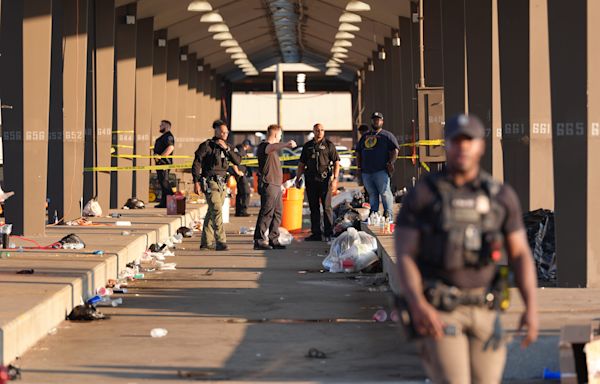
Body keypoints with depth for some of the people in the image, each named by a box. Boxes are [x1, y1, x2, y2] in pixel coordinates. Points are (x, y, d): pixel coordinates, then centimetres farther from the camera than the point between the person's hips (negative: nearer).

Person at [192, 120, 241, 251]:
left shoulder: (226, 147, 14)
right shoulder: (207, 145, -5)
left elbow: (238, 161, 2)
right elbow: (196, 163, -6)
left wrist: (226, 148, -9)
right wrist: (196, 182, -11)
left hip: (222, 184, 7)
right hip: (210, 183, -7)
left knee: (212, 213, 11)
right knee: (217, 211, -16)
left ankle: (206, 242, 18)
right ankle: (220, 242, -20)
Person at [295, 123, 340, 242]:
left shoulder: (329, 145, 2)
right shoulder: (307, 146, 13)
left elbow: (336, 162, -2)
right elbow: (302, 164, 19)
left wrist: (335, 179, -11)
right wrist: (298, 178, 11)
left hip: (325, 179, -4)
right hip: (311, 180, 4)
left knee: (326, 207, -4)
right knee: (313, 207, 7)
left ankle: (328, 233, 0)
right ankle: (316, 233, 12)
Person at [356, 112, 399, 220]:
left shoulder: (387, 135, 5)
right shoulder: (365, 136, 21)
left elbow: (395, 150, -4)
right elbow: (358, 152, 24)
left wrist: (390, 163, -15)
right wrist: (358, 166, 14)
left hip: (381, 171, -6)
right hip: (366, 172, 6)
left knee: (385, 193, -10)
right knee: (372, 194, 10)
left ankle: (388, 214, -10)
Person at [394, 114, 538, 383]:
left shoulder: (502, 197, 4)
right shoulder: (420, 196, -6)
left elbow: (520, 256, 3)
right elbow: (404, 258, -11)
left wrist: (531, 308, -12)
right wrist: (418, 306, -29)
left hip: (481, 311, 4)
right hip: (435, 313, -4)